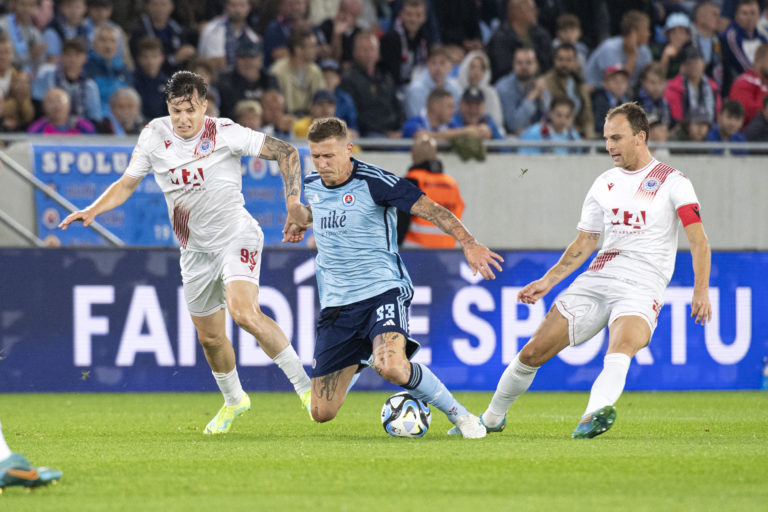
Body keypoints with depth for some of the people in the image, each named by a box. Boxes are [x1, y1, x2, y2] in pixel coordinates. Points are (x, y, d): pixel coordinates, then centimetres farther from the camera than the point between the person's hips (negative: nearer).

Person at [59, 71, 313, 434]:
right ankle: (233, 400, 39)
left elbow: (285, 152, -9)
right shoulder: (154, 136, -3)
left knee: (244, 313, -28)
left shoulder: (225, 133, -14)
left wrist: (293, 200, -18)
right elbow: (127, 184, 7)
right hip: (196, 250, 5)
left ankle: (304, 386, -19)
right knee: (209, 337, 12)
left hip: (236, 237, -5)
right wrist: (92, 210, -8)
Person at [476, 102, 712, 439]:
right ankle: (492, 418, 22)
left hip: (641, 288, -5)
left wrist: (701, 290, -19)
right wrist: (548, 281, 14)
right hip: (596, 280, 5)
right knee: (533, 351, 2)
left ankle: (595, 414, -60)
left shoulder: (672, 181, -1)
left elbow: (698, 240, -7)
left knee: (622, 345, -36)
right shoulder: (604, 184, 15)